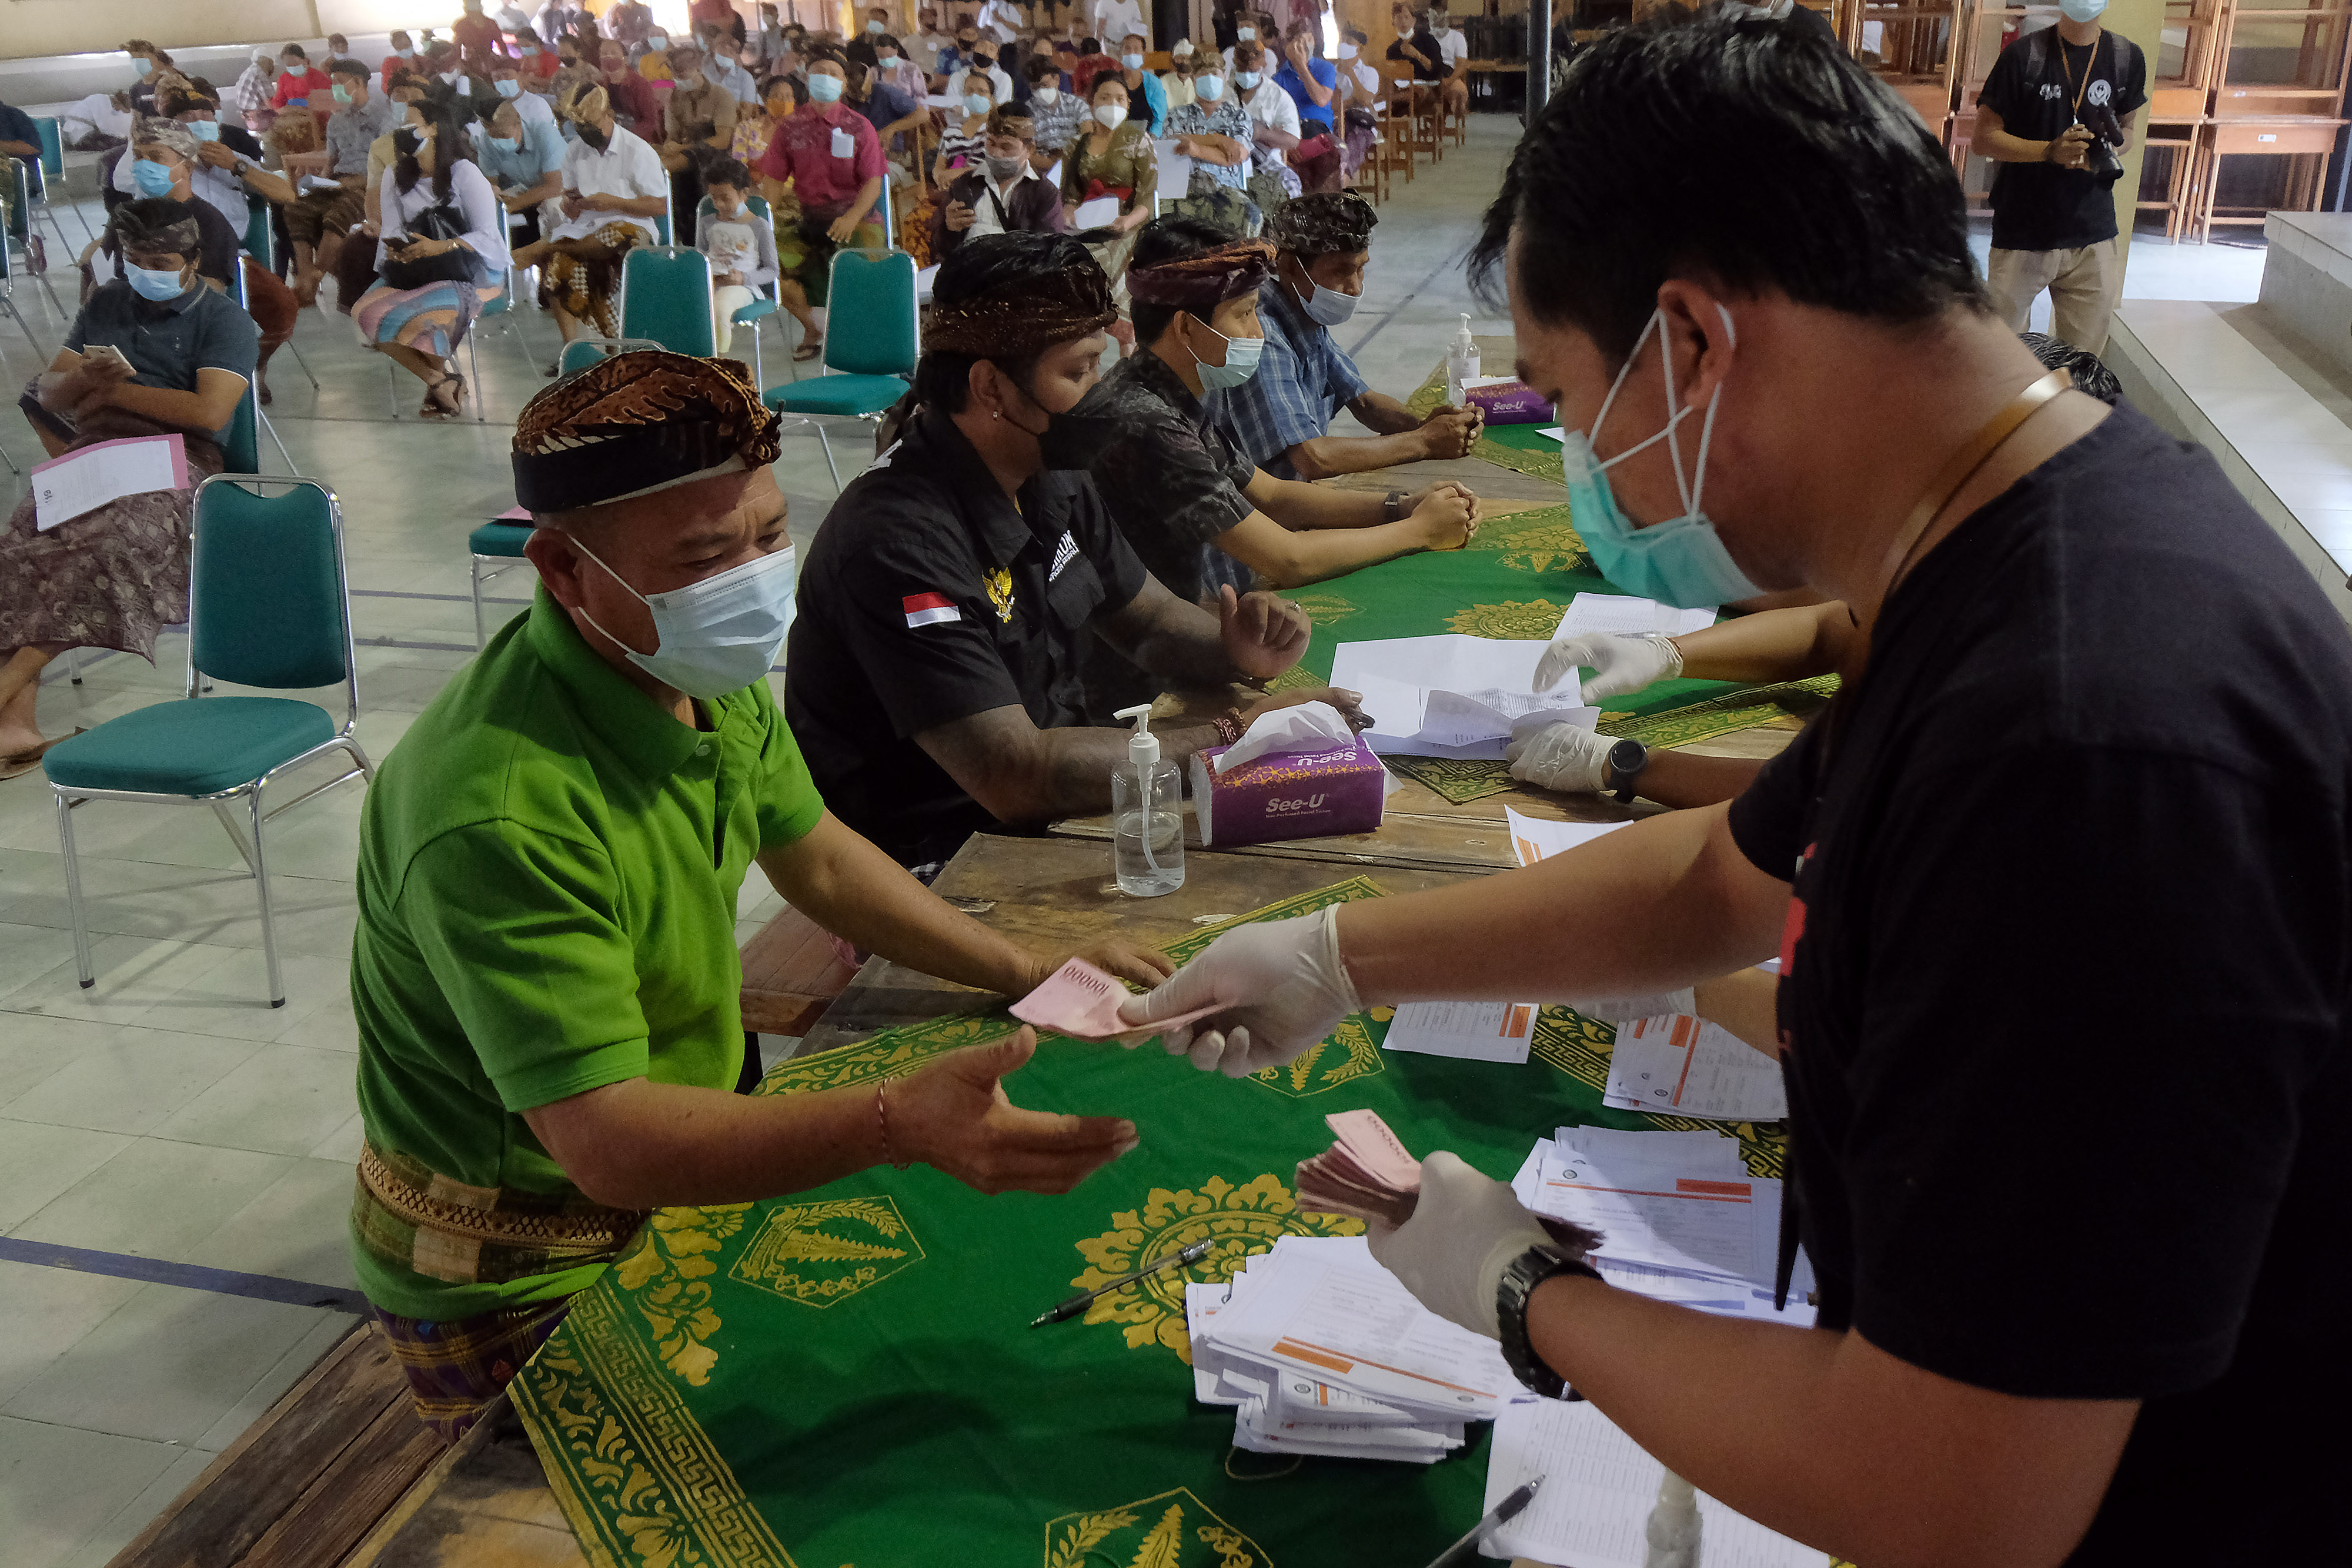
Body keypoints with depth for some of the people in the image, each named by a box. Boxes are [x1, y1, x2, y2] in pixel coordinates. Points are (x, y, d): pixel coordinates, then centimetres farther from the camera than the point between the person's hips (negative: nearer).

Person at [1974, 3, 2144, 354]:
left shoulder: (2128, 58, 6)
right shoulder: (2024, 55, -5)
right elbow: (1984, 138, -5)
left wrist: (2109, 151, -6)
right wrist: (2050, 150, -20)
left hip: (2093, 236, 3)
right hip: (2023, 234, -3)